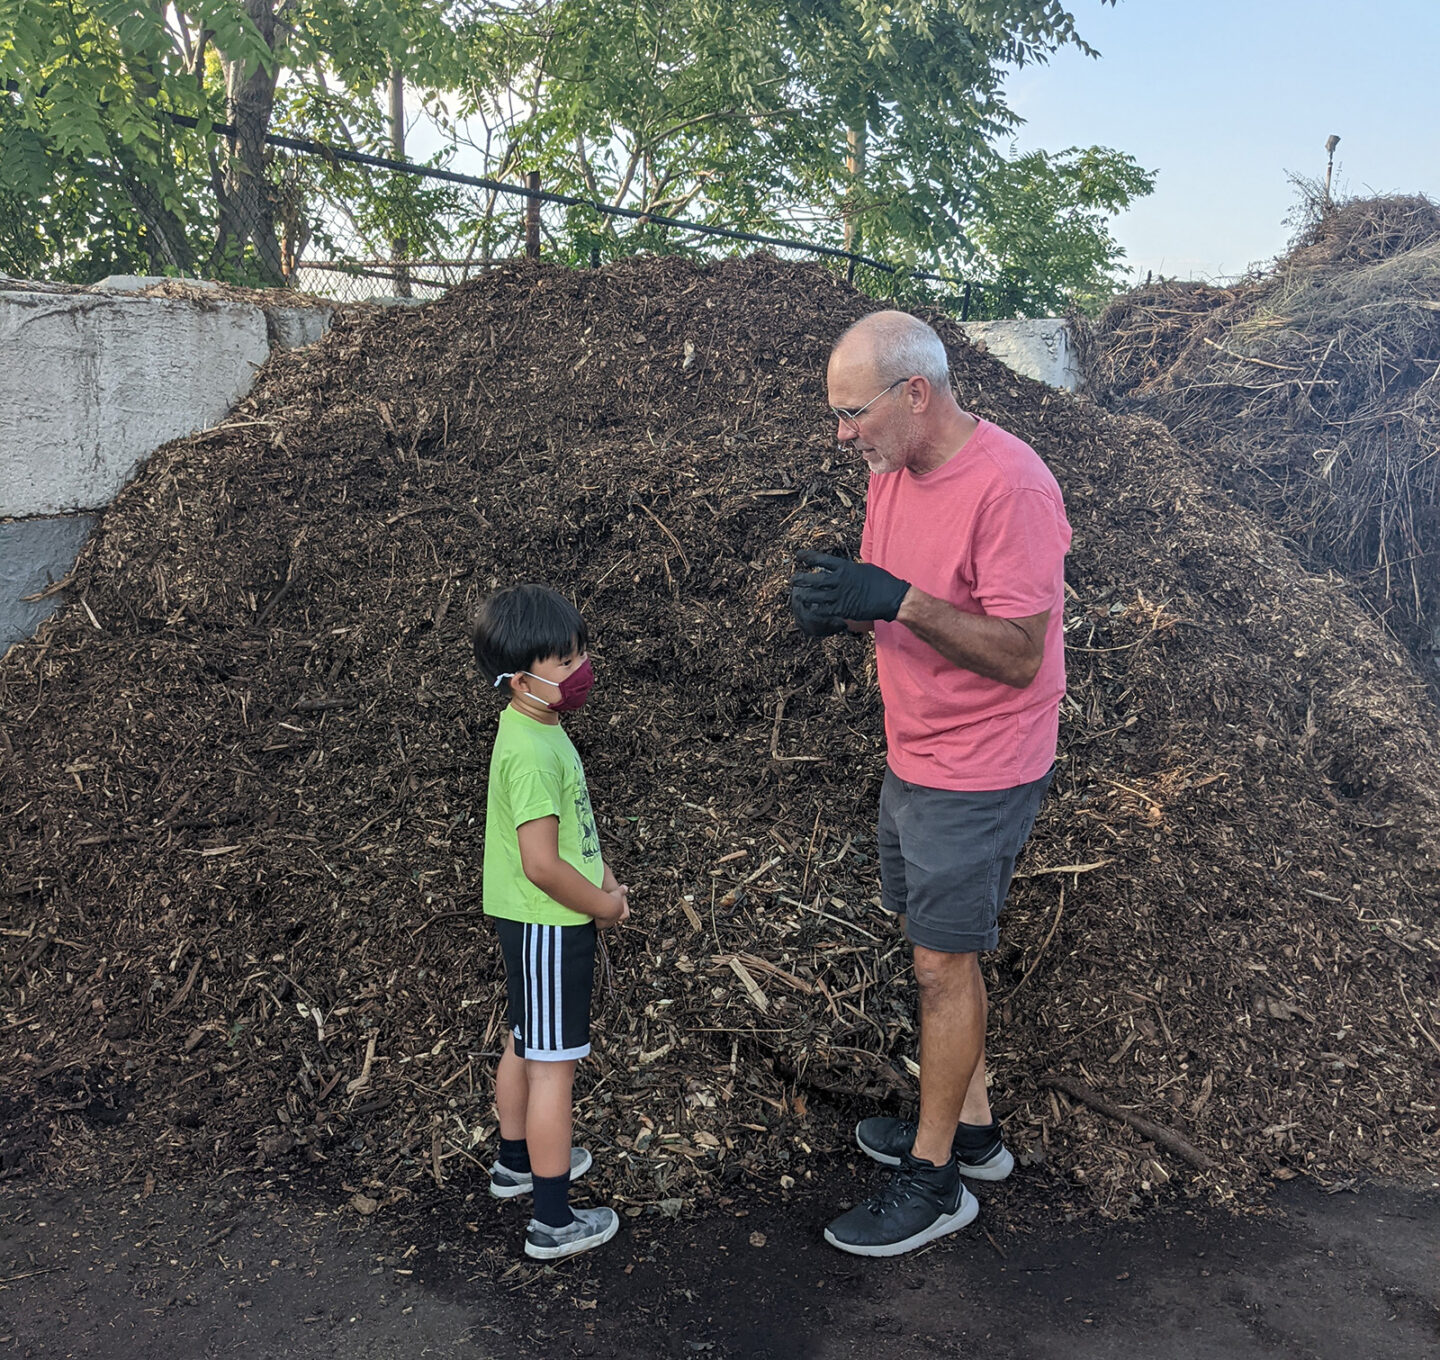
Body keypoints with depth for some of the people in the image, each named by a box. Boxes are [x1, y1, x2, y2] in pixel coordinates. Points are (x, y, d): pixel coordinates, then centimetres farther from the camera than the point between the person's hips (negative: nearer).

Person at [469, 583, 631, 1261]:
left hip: (530, 923, 10)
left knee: (524, 1045, 25)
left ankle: (517, 1161, 44)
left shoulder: (534, 727, 5)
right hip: (549, 927, -10)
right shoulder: (533, 753, -27)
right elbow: (541, 864, -28)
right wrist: (604, 905, -14)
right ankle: (553, 1221, 12)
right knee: (554, 1067, 1)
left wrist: (602, 875, 6)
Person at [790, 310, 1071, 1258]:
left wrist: (900, 601, -32)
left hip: (979, 775, -8)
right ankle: (970, 1126, 36)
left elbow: (1018, 654, -24)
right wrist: (839, 603, -10)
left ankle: (934, 1180, 17)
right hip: (914, 757, 9)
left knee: (944, 965, 1)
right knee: (939, 950, 18)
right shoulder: (894, 474, 4)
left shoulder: (1009, 485, -23)